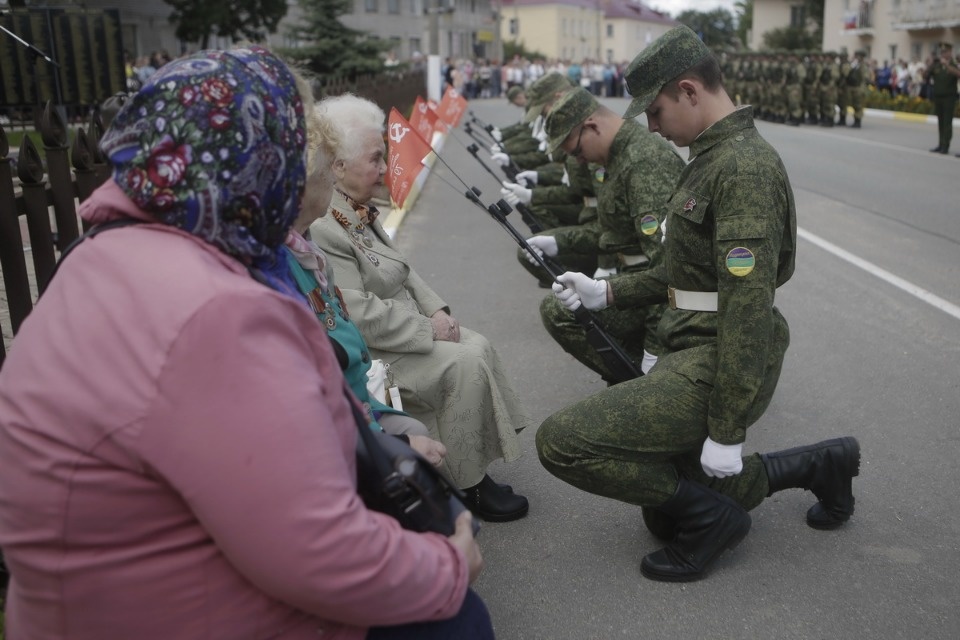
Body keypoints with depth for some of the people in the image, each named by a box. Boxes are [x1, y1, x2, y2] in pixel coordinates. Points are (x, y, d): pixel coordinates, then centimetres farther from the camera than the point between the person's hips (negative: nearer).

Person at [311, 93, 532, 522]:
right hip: (367, 353, -10)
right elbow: (360, 315, -26)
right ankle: (468, 485, -3)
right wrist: (428, 328, -17)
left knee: (478, 348, -2)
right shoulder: (322, 228, -24)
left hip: (405, 328, 10)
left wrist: (436, 309, 1)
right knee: (464, 365, -19)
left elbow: (401, 271, 17)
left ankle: (473, 468, 7)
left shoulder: (359, 210, 8)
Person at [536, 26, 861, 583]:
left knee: (562, 442, -16)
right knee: (667, 514, 20)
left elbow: (748, 303, -24)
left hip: (715, 366, -10)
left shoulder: (744, 166, -18)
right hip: (696, 352, 10)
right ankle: (820, 464, 27)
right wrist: (608, 292, 13)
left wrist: (727, 431, -23)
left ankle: (710, 515, -1)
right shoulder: (714, 157, 15)